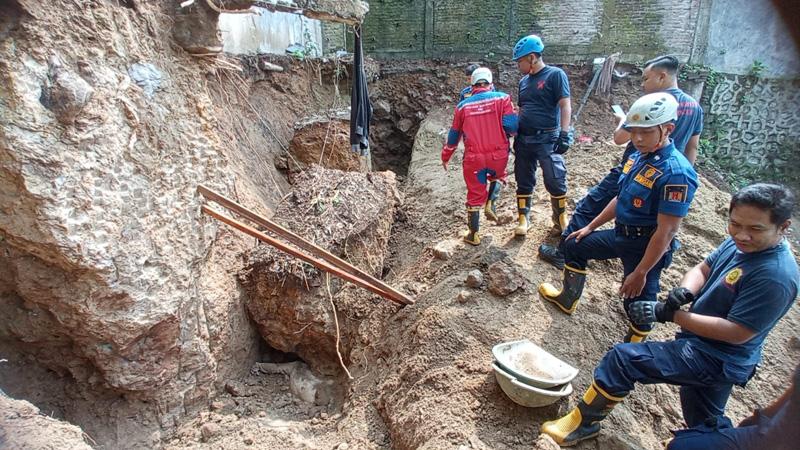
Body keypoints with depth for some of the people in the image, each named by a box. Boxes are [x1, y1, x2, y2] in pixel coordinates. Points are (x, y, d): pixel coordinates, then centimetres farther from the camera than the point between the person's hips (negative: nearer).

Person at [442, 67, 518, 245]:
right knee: (498, 176, 33)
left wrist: (445, 157, 24)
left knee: (475, 195, 13)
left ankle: (474, 234, 22)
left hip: (474, 158, 1)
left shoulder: (463, 106, 5)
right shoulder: (501, 98, -2)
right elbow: (512, 126, -11)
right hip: (498, 155, 0)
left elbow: (454, 135, 12)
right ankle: (490, 204, 11)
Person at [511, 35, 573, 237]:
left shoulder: (555, 75, -4)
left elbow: (565, 106, -10)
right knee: (524, 181, 8)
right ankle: (523, 219, 18)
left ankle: (560, 219, 11)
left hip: (548, 139, -6)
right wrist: (513, 130, 16)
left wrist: (564, 134, -18)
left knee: (555, 181, -6)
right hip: (523, 139, 6)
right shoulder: (524, 81, 15)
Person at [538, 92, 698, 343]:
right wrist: (590, 227, 17)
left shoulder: (676, 172, -26)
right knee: (574, 246, 20)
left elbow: (666, 231, -25)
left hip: (646, 247, -9)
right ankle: (568, 299, 40)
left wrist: (641, 273, -22)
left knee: (638, 301, 3)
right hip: (621, 234, 9)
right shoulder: (638, 156, 0)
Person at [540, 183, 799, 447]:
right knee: (705, 427, 29)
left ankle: (581, 424, 0)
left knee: (623, 358, -15)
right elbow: (702, 269, 4)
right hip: (714, 357, 8)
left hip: (711, 359, -8)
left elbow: (737, 333, -27)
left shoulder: (775, 276, -28)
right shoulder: (741, 243, -5)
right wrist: (684, 292, -19)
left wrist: (668, 314, -25)